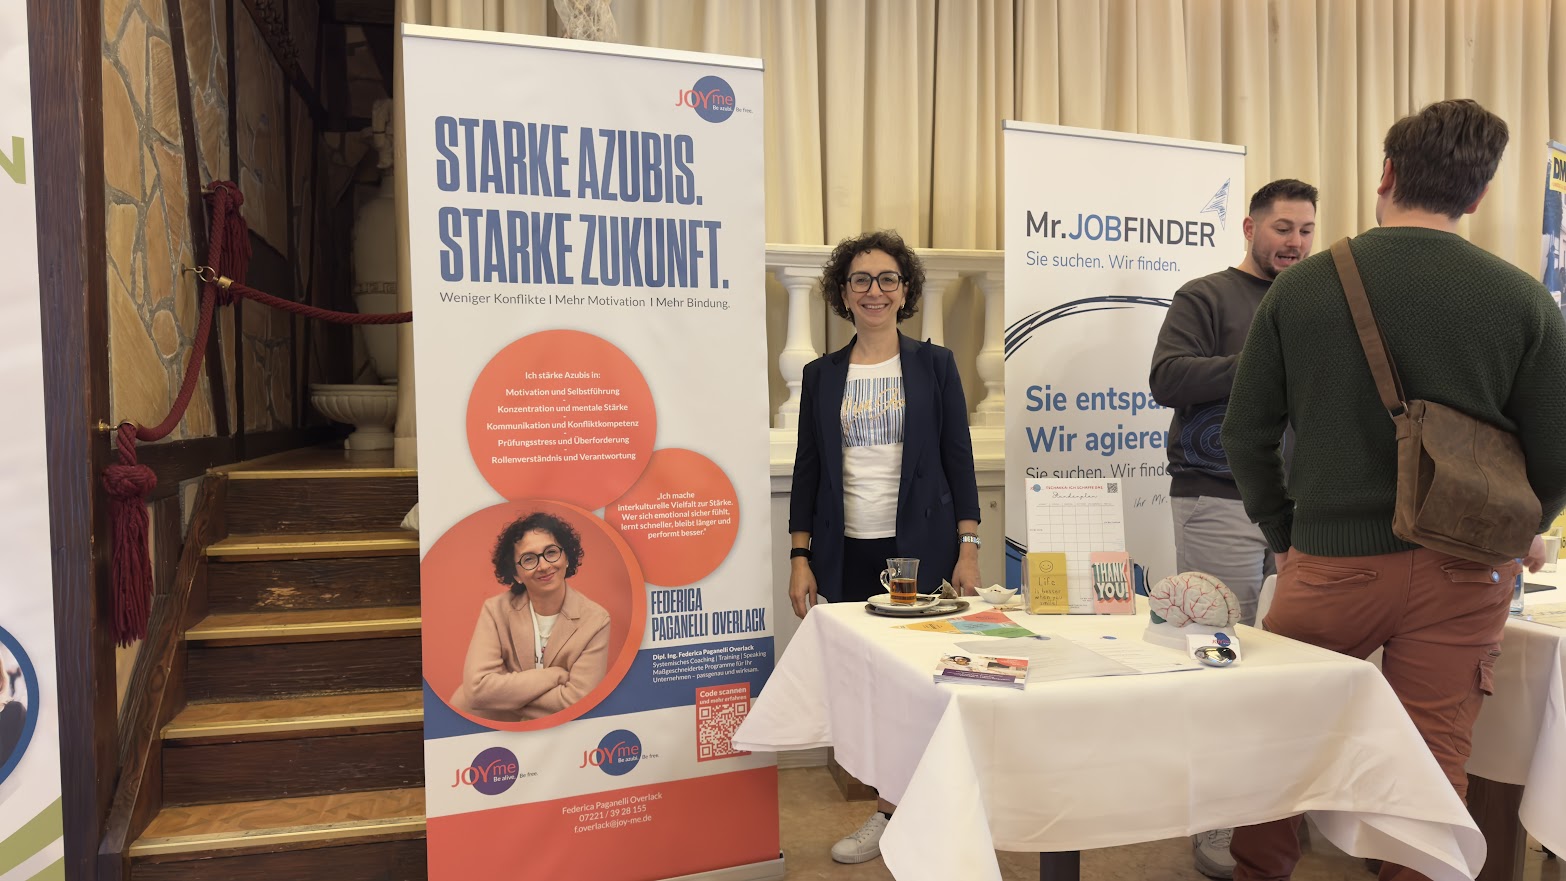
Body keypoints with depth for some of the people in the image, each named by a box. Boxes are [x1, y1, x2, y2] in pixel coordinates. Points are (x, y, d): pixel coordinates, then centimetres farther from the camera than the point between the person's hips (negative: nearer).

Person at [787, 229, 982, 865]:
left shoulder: (934, 365, 4)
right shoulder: (822, 375, 9)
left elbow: (959, 460, 3)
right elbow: (808, 471, 9)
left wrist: (968, 549, -4)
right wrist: (800, 557, 3)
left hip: (920, 548, -2)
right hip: (848, 553, 2)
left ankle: (892, 813, 14)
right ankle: (905, 807, 24)